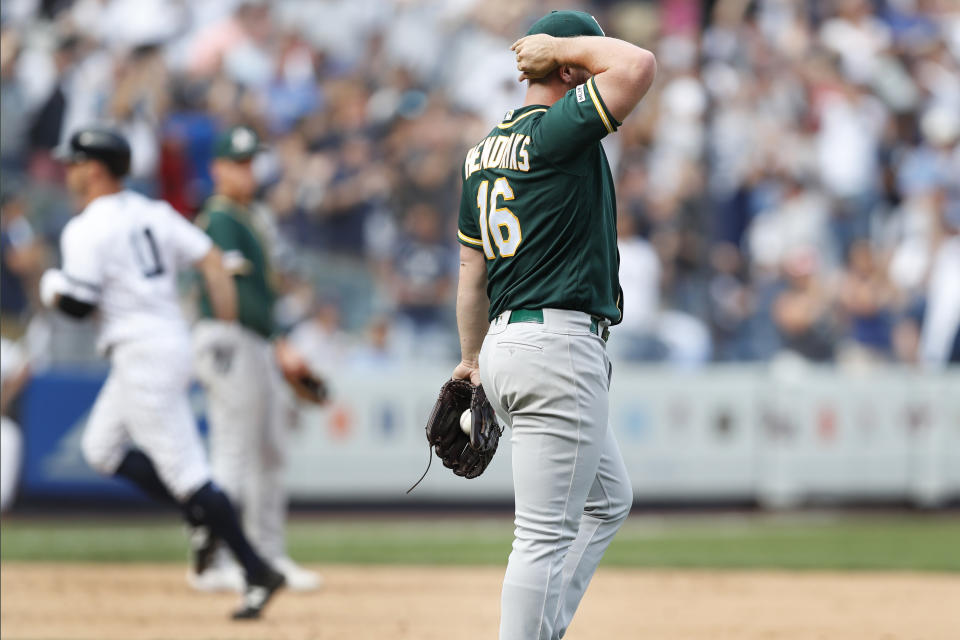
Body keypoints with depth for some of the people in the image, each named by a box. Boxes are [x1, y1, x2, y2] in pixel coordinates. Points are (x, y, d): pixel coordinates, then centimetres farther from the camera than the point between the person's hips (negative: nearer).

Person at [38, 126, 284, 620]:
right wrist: (230, 332, 9)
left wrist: (54, 293, 6)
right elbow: (211, 261, 8)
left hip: (141, 351, -9)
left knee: (184, 468, -8)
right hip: (172, 339, 9)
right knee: (101, 448, 21)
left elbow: (79, 305, -17)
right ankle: (202, 515, 14)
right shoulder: (153, 213, 13)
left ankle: (257, 572, -10)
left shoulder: (86, 230, -11)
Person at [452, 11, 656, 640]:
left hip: (508, 343, 10)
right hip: (559, 345, -10)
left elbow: (472, 272, 19)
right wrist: (564, 47, -9)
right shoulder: (554, 132, -13)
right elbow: (638, 65, -25)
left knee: (608, 499, 23)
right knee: (547, 534, -8)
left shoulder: (484, 152, 14)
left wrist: (472, 360, 27)